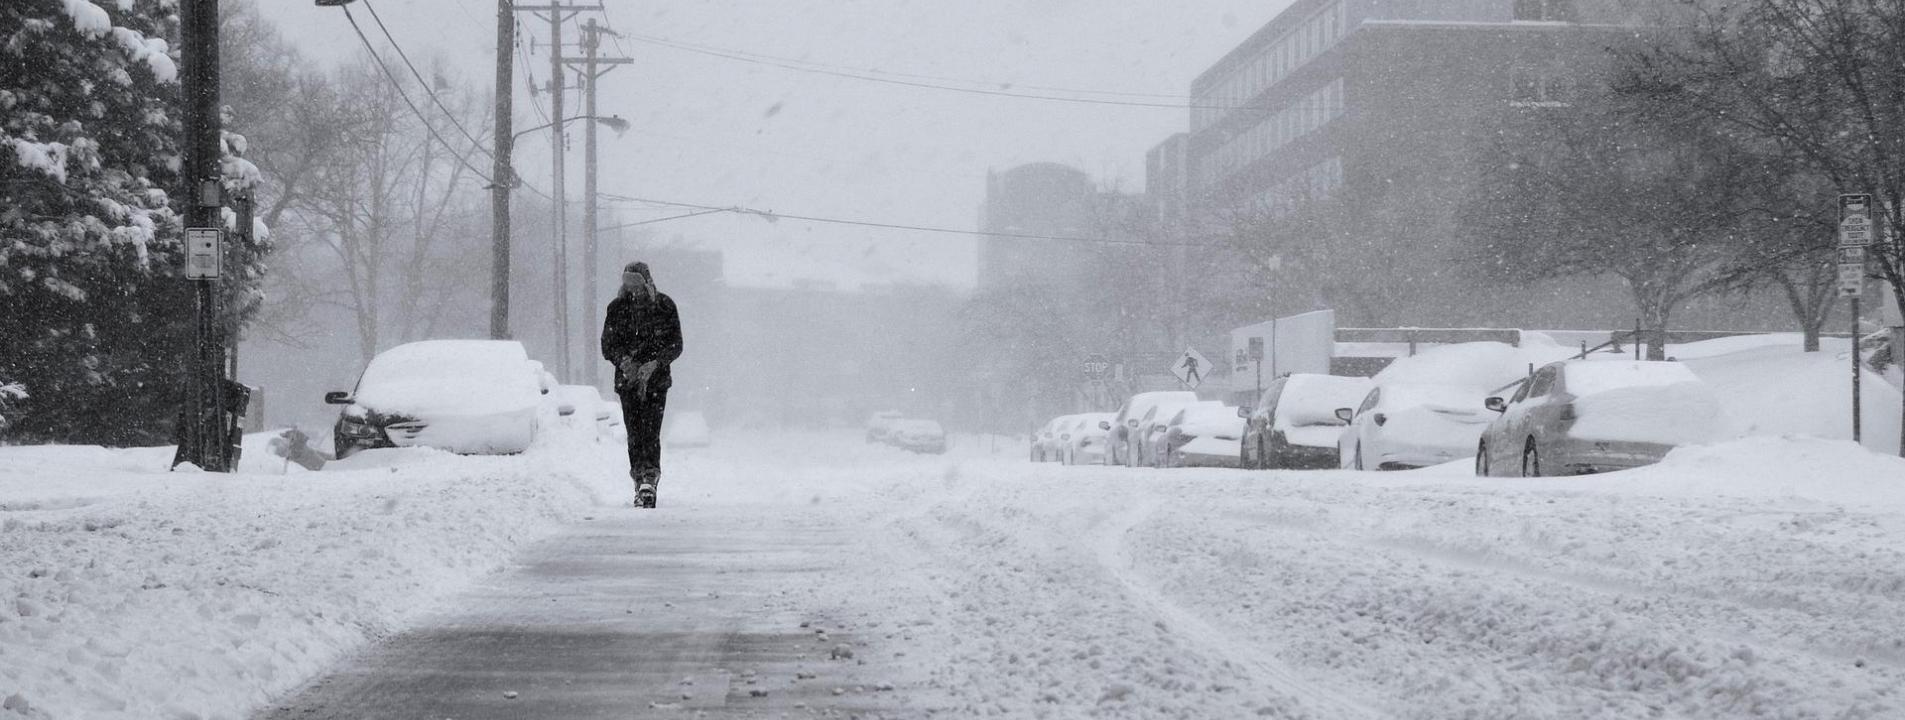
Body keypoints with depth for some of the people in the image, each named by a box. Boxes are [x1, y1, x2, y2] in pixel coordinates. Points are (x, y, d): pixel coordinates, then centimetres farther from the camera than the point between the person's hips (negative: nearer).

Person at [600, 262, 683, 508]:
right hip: (627, 377, 2)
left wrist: (654, 363, -17)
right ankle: (642, 482, 3)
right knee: (634, 434, -2)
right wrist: (623, 360, -16)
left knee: (650, 432, -14)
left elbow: (675, 345, -1)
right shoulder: (618, 307, 5)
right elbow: (607, 345, 5)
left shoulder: (665, 306, 0)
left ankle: (649, 481, -22)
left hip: (656, 379, -2)